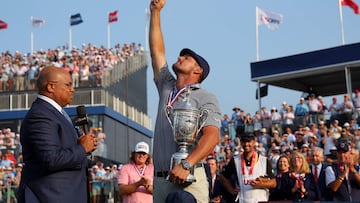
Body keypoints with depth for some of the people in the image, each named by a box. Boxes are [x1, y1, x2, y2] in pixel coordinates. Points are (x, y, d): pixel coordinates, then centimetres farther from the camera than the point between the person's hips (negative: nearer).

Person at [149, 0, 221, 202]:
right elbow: (157, 51, 22)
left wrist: (186, 165, -28)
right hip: (160, 179, 6)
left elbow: (211, 136, -14)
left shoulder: (206, 98, 0)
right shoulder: (166, 87, 20)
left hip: (189, 179, -6)